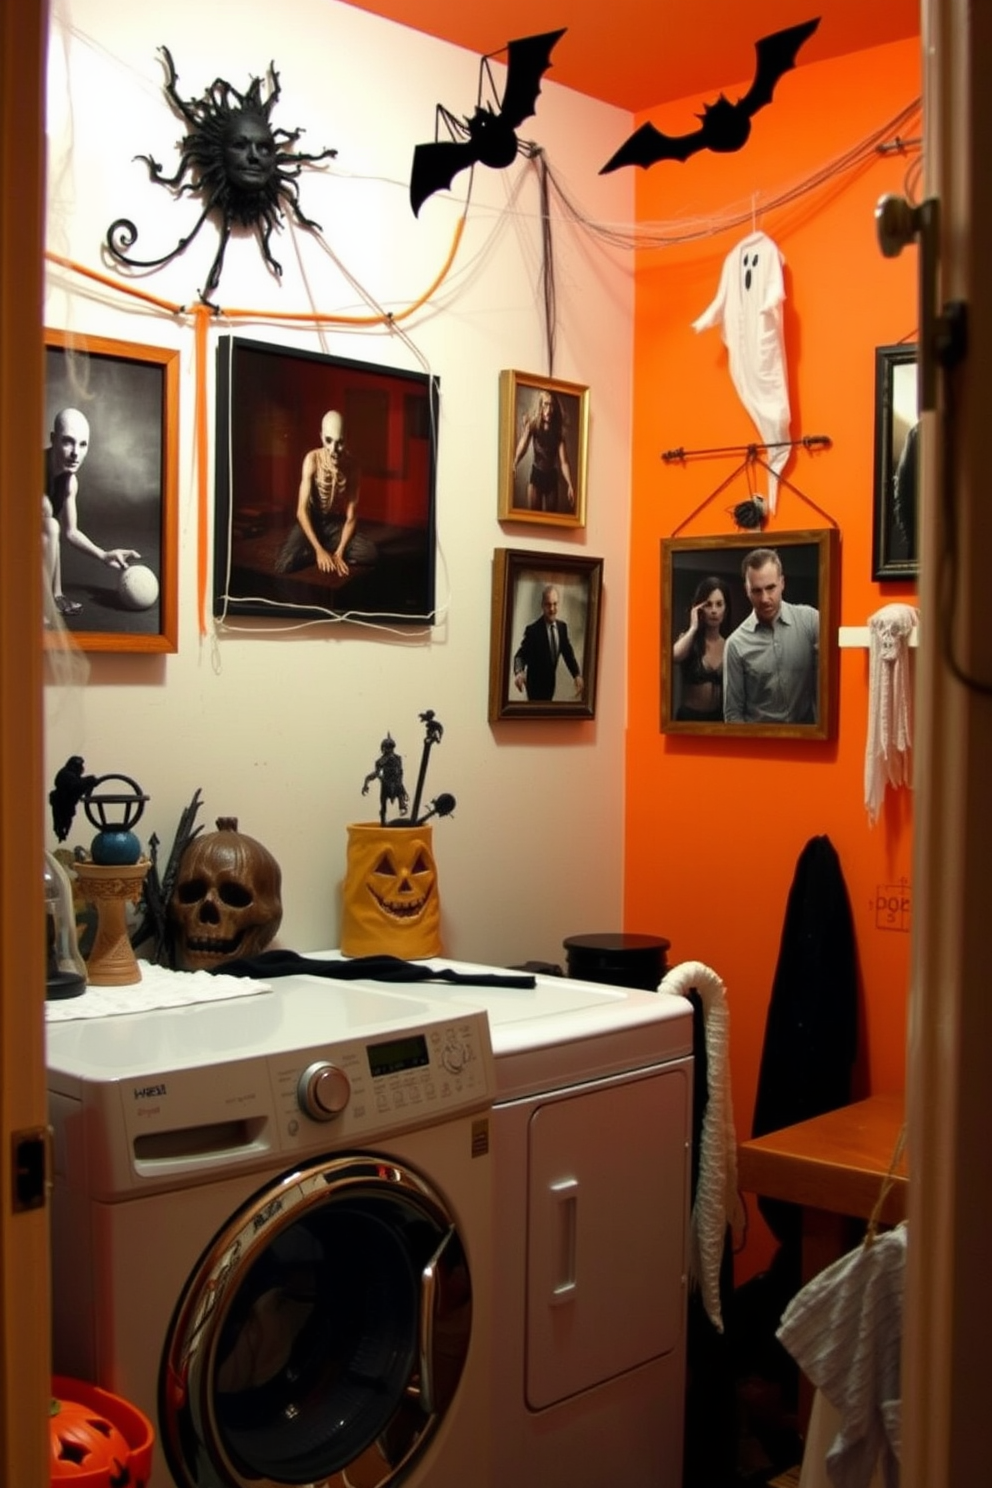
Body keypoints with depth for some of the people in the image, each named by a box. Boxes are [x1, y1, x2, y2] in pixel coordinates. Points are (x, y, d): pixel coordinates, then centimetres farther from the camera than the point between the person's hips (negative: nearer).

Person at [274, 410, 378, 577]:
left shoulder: (352, 465, -16)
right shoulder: (312, 459, -21)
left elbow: (351, 515, -12)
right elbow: (302, 510, -22)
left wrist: (339, 552, -26)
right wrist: (319, 550, -31)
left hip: (336, 522, 2)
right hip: (311, 521, -2)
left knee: (371, 554, -25)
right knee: (284, 565, -29)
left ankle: (307, 552, -10)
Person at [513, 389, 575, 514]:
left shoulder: (558, 430, -4)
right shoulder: (533, 425, -7)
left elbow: (563, 461, -11)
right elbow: (521, 449, -21)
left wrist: (569, 485, -24)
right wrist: (513, 466, -42)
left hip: (552, 476, 2)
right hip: (536, 474, -2)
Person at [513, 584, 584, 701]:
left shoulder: (562, 627, -3)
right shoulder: (533, 629, -21)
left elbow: (568, 653, 2)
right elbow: (521, 654, -27)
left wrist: (577, 675, -13)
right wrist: (519, 672, -49)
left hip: (551, 682, 5)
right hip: (535, 683, -5)